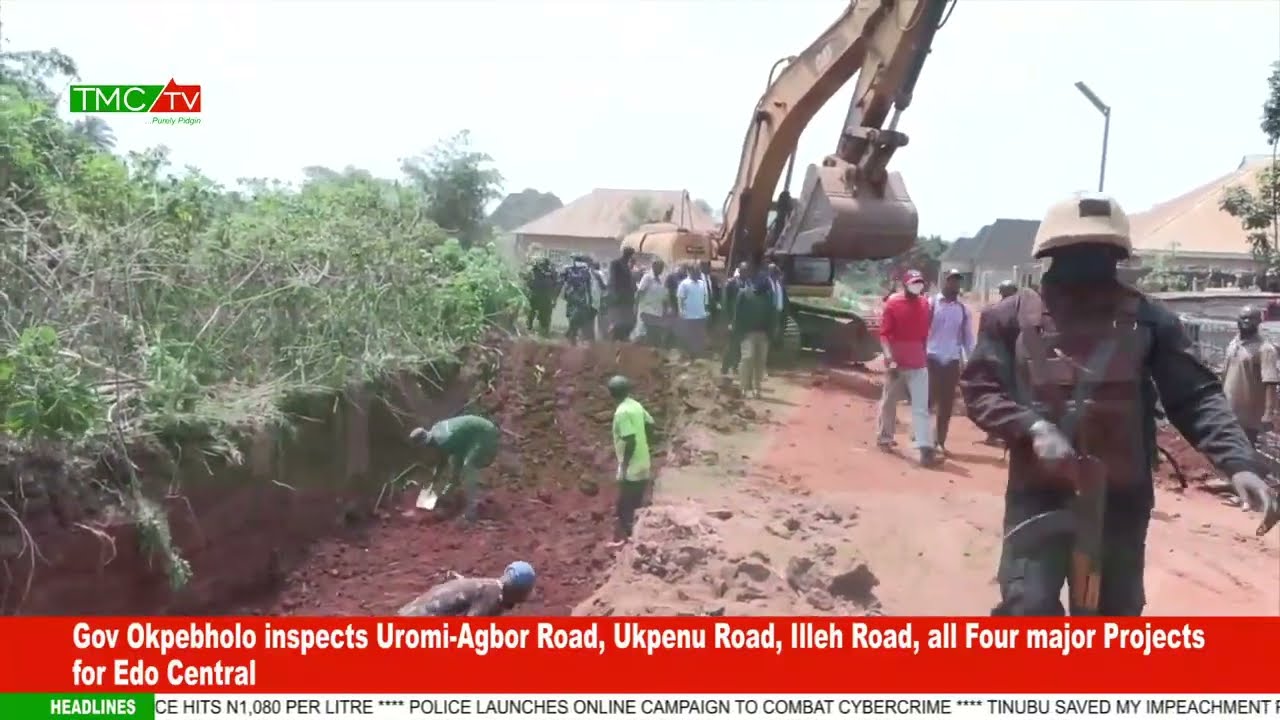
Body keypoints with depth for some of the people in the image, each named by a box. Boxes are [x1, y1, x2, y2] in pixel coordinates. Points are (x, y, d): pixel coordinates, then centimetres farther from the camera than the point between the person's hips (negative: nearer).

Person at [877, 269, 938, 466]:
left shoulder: (925, 304, 6)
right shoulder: (892, 303, -7)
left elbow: (925, 333, 14)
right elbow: (884, 333, -11)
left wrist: (925, 356, 14)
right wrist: (889, 358, -21)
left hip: (918, 363, 3)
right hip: (896, 362, -3)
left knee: (921, 406, -5)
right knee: (889, 402, 12)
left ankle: (926, 449, -10)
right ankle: (885, 437, 30)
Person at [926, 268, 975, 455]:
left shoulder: (963, 309, 8)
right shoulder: (931, 303, -2)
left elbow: (968, 338, 10)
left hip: (952, 362, 3)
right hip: (932, 358, -3)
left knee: (946, 405, 6)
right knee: (927, 400, -1)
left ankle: (939, 442, 15)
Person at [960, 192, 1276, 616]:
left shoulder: (1146, 318, 3)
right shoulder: (1015, 316, 0)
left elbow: (1195, 396, 1)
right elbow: (978, 387, -1)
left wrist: (1238, 462, -14)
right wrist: (1032, 428, -17)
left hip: (1121, 498, 3)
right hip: (1039, 493, -2)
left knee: (1113, 616, 14)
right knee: (1028, 608, -10)